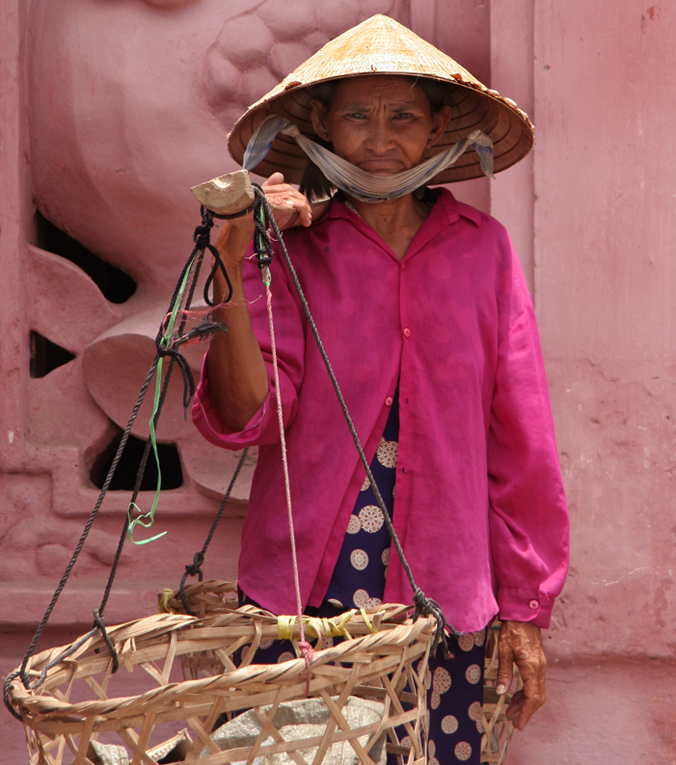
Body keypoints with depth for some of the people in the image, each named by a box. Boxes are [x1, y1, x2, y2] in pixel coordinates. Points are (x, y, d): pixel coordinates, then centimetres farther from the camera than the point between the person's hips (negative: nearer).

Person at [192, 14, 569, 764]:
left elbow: (519, 441, 4)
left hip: (444, 602, 1)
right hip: (301, 594, -1)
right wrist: (231, 268, -22)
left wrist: (525, 611, 5)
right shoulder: (289, 248, -1)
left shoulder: (482, 248, 2)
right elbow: (246, 417, -10)